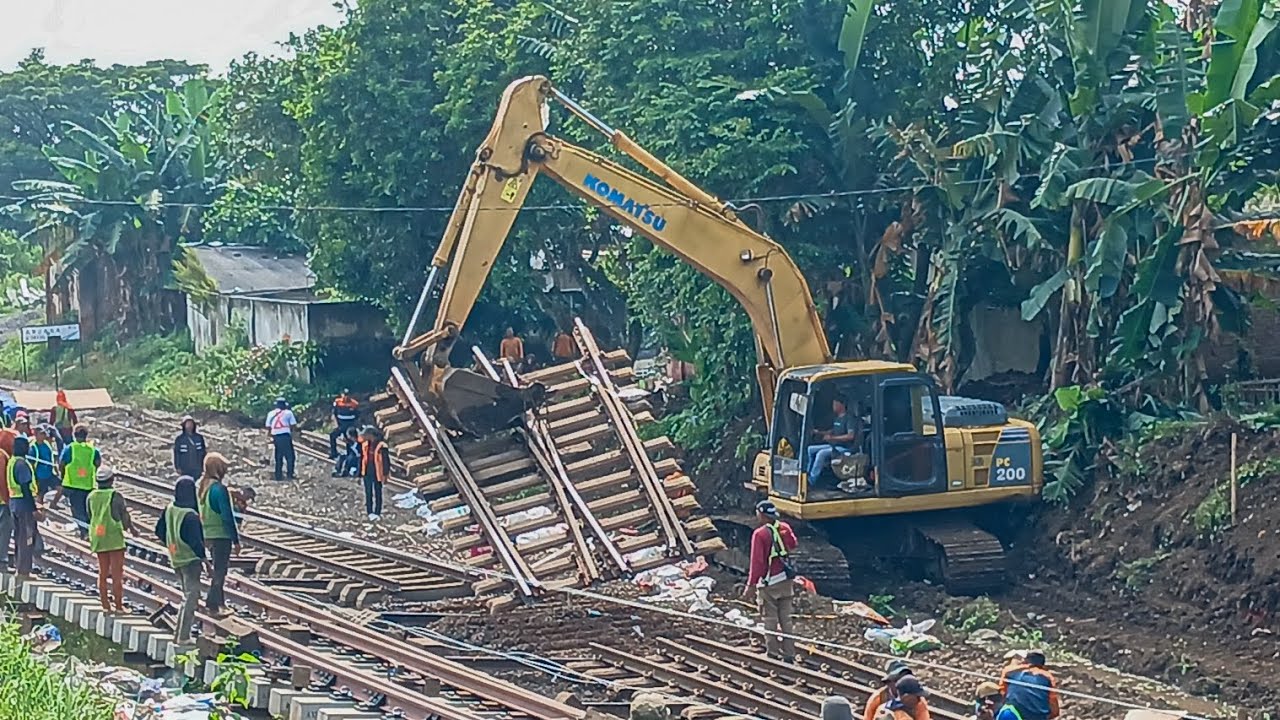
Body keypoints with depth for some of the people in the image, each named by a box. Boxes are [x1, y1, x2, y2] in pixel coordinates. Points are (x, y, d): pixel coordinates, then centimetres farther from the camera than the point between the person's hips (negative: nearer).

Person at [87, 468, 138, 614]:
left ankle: (105, 606, 13)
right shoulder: (116, 496, -12)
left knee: (103, 573, 12)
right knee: (117, 574, 0)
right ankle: (118, 606, -1)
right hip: (114, 538, -5)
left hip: (98, 539, 5)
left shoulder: (91, 496, 3)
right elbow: (125, 516, -4)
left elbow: (90, 516, 12)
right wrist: (132, 529, 15)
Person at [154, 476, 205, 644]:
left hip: (175, 559, 8)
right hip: (190, 559, -8)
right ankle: (183, 636, -3)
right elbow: (196, 541, -22)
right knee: (191, 596, -1)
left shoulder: (169, 509, 0)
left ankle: (180, 633, 25)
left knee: (188, 595, 21)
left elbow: (159, 531, 10)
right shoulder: (190, 516, -24)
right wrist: (203, 557, -10)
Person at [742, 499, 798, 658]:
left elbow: (757, 562, -19)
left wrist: (751, 584, -14)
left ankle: (773, 652, 11)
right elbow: (793, 545, 18)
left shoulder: (760, 534, -19)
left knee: (770, 618, 7)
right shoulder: (785, 528, -2)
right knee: (785, 618, 14)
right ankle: (789, 651, 18)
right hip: (786, 579, 6)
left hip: (769, 582, -6)